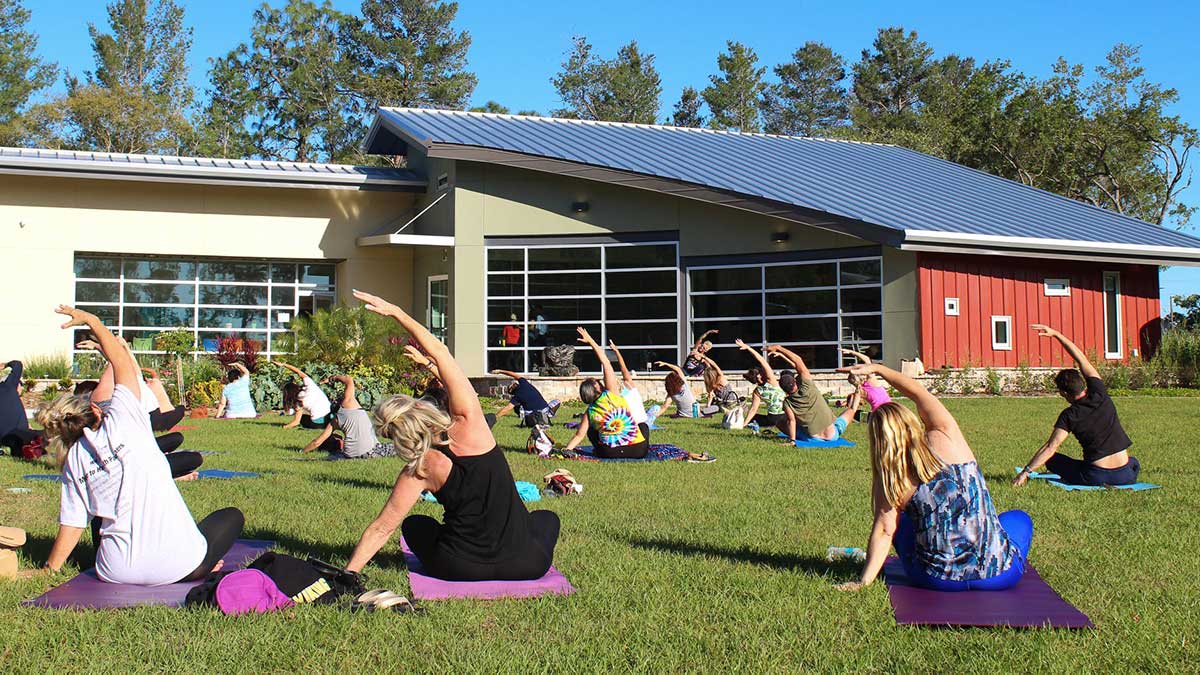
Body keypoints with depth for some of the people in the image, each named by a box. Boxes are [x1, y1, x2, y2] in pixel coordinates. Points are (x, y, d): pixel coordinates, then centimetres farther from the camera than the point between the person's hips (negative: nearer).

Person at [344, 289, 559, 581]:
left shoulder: (418, 472, -13)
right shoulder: (469, 424, -12)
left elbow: (381, 529, -10)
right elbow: (440, 352, -7)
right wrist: (396, 312, -2)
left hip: (460, 569, -2)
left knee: (414, 524, 30)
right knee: (547, 518, 37)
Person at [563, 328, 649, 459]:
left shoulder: (589, 412, 1)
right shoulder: (611, 394, -4)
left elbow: (578, 437, -4)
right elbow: (605, 362, -2)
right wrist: (591, 341, 5)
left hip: (610, 453, 1)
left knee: (592, 430, 31)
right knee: (642, 425, 33)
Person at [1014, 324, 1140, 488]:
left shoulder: (1069, 416, -9)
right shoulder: (1100, 395, -2)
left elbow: (1051, 447, -14)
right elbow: (1081, 359, 5)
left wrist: (1026, 471, -11)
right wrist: (1055, 334, 7)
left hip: (1096, 477, -4)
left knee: (1051, 459, 15)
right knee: (1133, 462, 41)